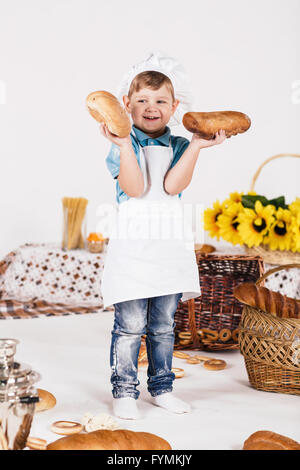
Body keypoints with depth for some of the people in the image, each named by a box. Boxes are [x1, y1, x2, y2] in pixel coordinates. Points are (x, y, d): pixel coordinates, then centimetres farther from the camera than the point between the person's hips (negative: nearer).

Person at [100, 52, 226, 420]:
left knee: (164, 325, 12)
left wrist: (197, 145, -13)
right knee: (130, 324, -3)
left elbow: (173, 185, -10)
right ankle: (124, 392, 11)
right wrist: (124, 144, -21)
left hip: (170, 244, 4)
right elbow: (135, 188, -15)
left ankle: (161, 388, 26)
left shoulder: (179, 147, 10)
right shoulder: (123, 146, 1)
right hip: (132, 244, -3)